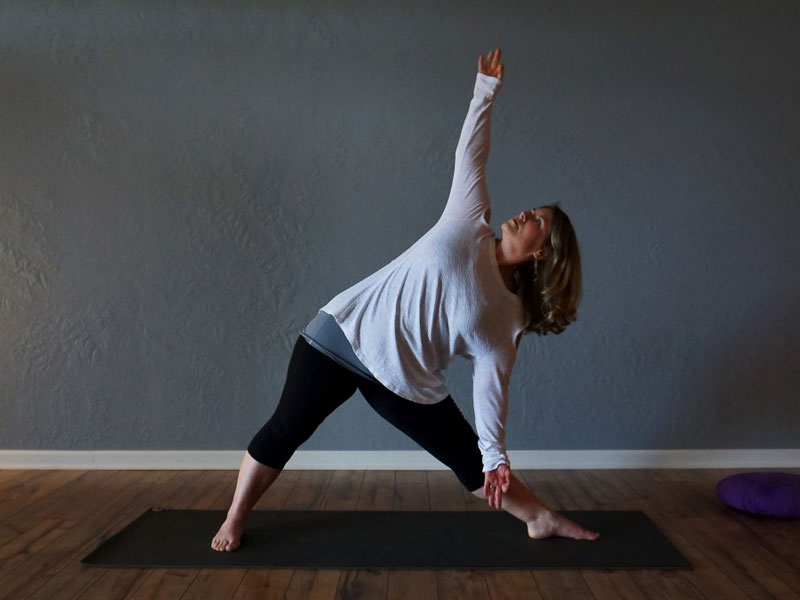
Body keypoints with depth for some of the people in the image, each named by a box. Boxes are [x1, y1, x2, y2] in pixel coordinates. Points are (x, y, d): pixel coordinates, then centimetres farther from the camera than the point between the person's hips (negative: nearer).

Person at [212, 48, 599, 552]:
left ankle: (541, 519, 27)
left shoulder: (510, 318, 0)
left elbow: (491, 385, -2)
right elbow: (471, 153, 1)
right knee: (285, 430, -1)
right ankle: (235, 522, 20)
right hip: (346, 332, -1)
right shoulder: (471, 221, -1)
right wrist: (488, 88, -1)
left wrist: (496, 453, -9)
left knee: (470, 459, 6)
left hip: (406, 380, 2)